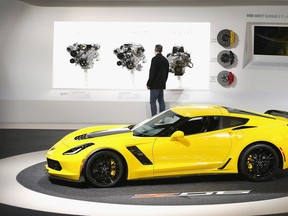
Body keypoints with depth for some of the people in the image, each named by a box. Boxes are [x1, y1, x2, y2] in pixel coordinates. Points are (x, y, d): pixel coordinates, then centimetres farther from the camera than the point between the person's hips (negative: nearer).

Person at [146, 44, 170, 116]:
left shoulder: (155, 59, -14)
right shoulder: (165, 60, 11)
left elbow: (152, 73, -17)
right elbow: (167, 73, 16)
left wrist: (148, 84, -10)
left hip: (155, 85, -8)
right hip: (162, 85, 8)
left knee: (153, 101, -5)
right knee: (161, 101, 12)